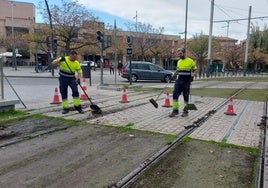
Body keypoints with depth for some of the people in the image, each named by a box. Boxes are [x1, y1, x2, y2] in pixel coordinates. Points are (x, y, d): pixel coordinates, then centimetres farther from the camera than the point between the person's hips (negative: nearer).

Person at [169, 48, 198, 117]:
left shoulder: (190, 61, -3)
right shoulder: (179, 61, 13)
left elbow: (195, 70, 0)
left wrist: (192, 76, -17)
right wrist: (173, 76, 11)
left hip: (186, 82, -4)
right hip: (179, 81, 4)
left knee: (186, 97, 4)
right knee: (175, 95, -5)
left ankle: (185, 111, 16)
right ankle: (175, 110, 2)